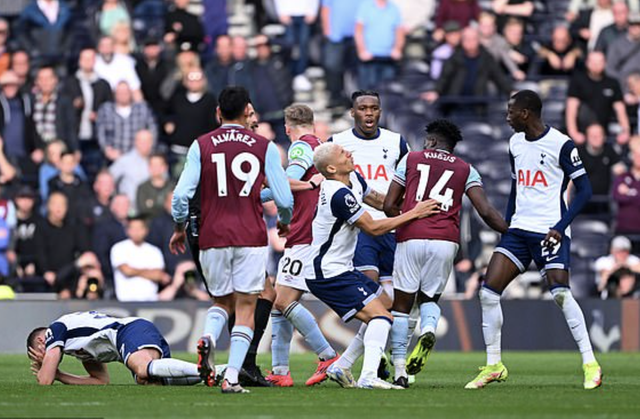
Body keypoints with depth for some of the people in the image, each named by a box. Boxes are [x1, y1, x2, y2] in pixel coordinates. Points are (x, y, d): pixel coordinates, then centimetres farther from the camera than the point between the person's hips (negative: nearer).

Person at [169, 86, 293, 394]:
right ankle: (232, 377, -10)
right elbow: (284, 198, 0)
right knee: (245, 308, 2)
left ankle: (208, 337, -12)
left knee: (222, 301, 20)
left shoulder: (201, 146, 3)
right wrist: (284, 223, 22)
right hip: (251, 238, -2)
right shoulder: (264, 147, 1)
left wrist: (180, 227, 14)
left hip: (212, 238, 2)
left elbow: (182, 193, -3)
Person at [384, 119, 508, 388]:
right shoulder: (466, 170, 15)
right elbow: (486, 211, 3)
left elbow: (389, 206, 11)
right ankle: (429, 329, -15)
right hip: (446, 240, 1)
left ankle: (399, 371, 1)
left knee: (401, 306, 8)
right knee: (429, 299, 20)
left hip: (411, 238, -1)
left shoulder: (411, 160, 13)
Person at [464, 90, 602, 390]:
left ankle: (590, 364, -10)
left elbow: (584, 190, -8)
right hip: (519, 230, 7)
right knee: (489, 291, -4)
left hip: (549, 232, -7)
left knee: (560, 293, -19)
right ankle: (493, 366, 5)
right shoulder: (515, 143, 13)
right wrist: (505, 226, 17)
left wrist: (560, 227, -17)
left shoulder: (560, 144, -9)